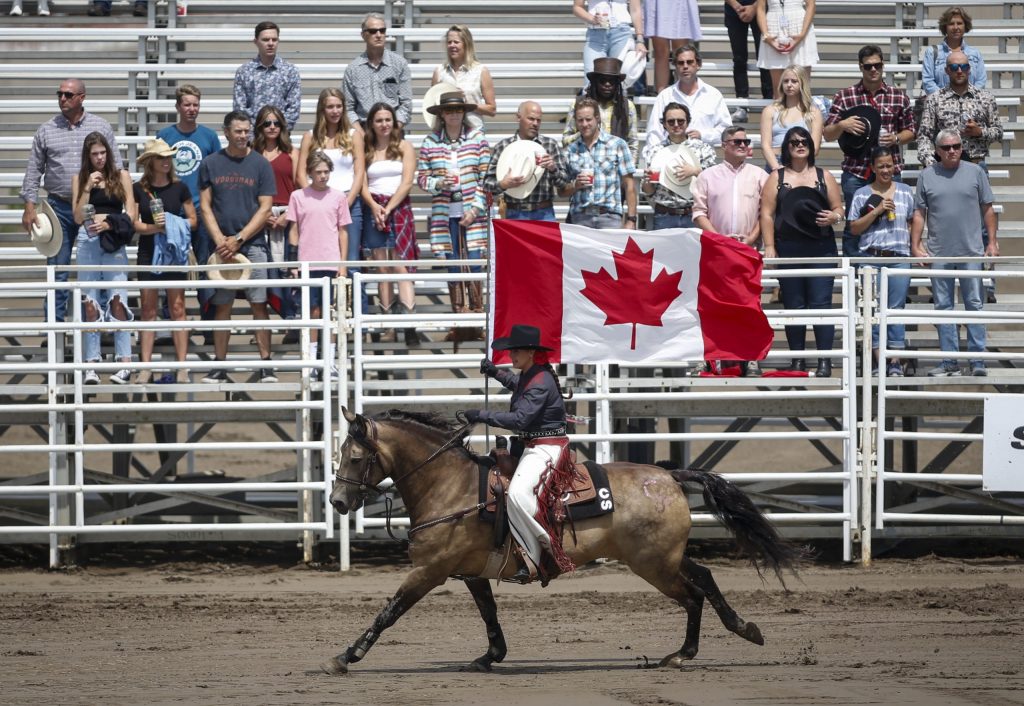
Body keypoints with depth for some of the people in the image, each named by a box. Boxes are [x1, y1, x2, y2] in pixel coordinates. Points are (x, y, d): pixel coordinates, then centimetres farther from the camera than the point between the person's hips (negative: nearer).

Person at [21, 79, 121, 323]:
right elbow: (33, 170, 7)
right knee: (57, 270, 1)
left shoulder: (101, 127, 4)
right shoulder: (47, 130, 5)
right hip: (59, 207, 0)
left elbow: (116, 166, 7)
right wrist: (29, 206, 0)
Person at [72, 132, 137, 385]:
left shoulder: (121, 176, 7)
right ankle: (91, 365, -1)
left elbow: (130, 215, 3)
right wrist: (88, 188, -6)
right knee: (90, 304, -1)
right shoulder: (80, 180, 10)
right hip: (88, 242, 1)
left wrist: (109, 223, -14)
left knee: (117, 300, -11)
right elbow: (78, 217, 4)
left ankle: (125, 364, -13)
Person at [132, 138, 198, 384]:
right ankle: (145, 367, 4)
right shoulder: (139, 189, 1)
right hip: (148, 252, 0)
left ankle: (182, 367, 1)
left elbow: (193, 220, 6)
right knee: (148, 311, 2)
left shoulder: (179, 188, 3)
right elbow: (133, 223, 1)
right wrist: (153, 227, -17)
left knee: (177, 309, -1)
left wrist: (174, 226, -13)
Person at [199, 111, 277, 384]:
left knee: (259, 304, -5)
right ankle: (220, 366, 7)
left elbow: (264, 208, 0)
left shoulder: (260, 164, 3)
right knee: (221, 306, 3)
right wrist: (220, 239, -7)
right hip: (221, 245, 1)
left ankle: (265, 364, -3)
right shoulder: (211, 164, 7)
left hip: (253, 242, -1)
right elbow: (205, 206, 6)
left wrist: (239, 239, -9)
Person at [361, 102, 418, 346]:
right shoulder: (365, 150, 11)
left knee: (400, 266, -13)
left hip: (399, 208, -2)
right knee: (382, 270, 1)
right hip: (374, 210, 2)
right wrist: (374, 206, -12)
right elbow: (362, 184, 5)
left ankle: (409, 324, -23)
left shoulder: (404, 147, 7)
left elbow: (407, 182, -1)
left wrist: (388, 208, -9)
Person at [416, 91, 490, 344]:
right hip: (445, 214, 2)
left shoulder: (478, 138, 2)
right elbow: (421, 177, 8)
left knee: (474, 262, -7)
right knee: (452, 266, 2)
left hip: (473, 213, -2)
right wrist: (438, 183, -12)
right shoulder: (430, 142, 6)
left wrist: (475, 208, -6)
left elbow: (486, 178, 1)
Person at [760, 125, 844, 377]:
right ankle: (797, 360, 8)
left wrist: (833, 217, -12)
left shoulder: (823, 177, 12)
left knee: (821, 303, -7)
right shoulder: (777, 178, 9)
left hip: (821, 248, 0)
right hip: (788, 250, 0)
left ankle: (824, 360, -8)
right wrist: (769, 247, -6)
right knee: (794, 306, 2)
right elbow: (767, 214, 3)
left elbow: (839, 209, 12)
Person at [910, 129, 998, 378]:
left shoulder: (975, 172, 4)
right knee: (943, 306, 4)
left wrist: (992, 241, 1)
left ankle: (977, 360, 2)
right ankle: (949, 361, 9)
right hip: (939, 253, 1)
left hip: (971, 252, -1)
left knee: (974, 305, -1)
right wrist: (915, 245, 0)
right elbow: (919, 214, 7)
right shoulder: (927, 176, 6)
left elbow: (987, 209, 6)